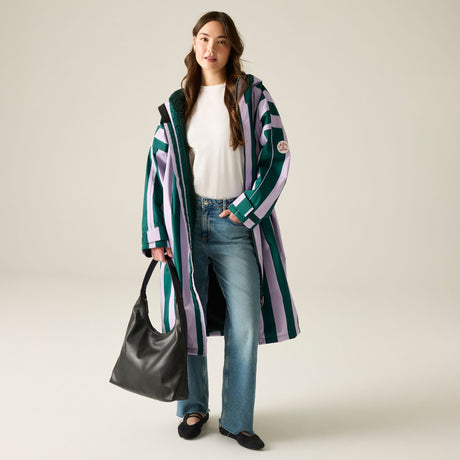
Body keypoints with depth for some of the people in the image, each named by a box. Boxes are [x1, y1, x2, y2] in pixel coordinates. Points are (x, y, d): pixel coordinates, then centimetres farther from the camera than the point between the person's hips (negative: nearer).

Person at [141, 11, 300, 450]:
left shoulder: (252, 94, 3)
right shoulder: (177, 105, 9)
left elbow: (277, 154, -2)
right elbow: (158, 170, 9)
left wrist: (245, 209, -8)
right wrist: (156, 236, 4)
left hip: (236, 223, -2)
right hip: (187, 223, 2)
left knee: (244, 325, -2)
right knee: (188, 318, 8)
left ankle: (236, 419, 16)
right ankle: (193, 408, 27)